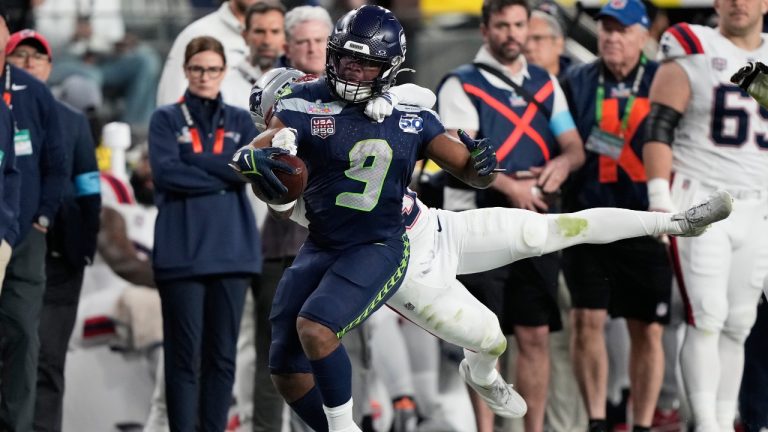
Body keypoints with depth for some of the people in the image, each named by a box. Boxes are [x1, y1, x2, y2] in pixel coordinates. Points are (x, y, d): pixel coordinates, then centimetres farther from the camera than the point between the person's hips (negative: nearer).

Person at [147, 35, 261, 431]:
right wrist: (223, 175, -9)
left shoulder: (239, 121, 14)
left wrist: (193, 163, -11)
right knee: (184, 353, -5)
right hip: (182, 250, -3)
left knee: (223, 353, 3)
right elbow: (166, 172, -10)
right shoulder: (166, 119, 6)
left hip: (231, 248, 3)